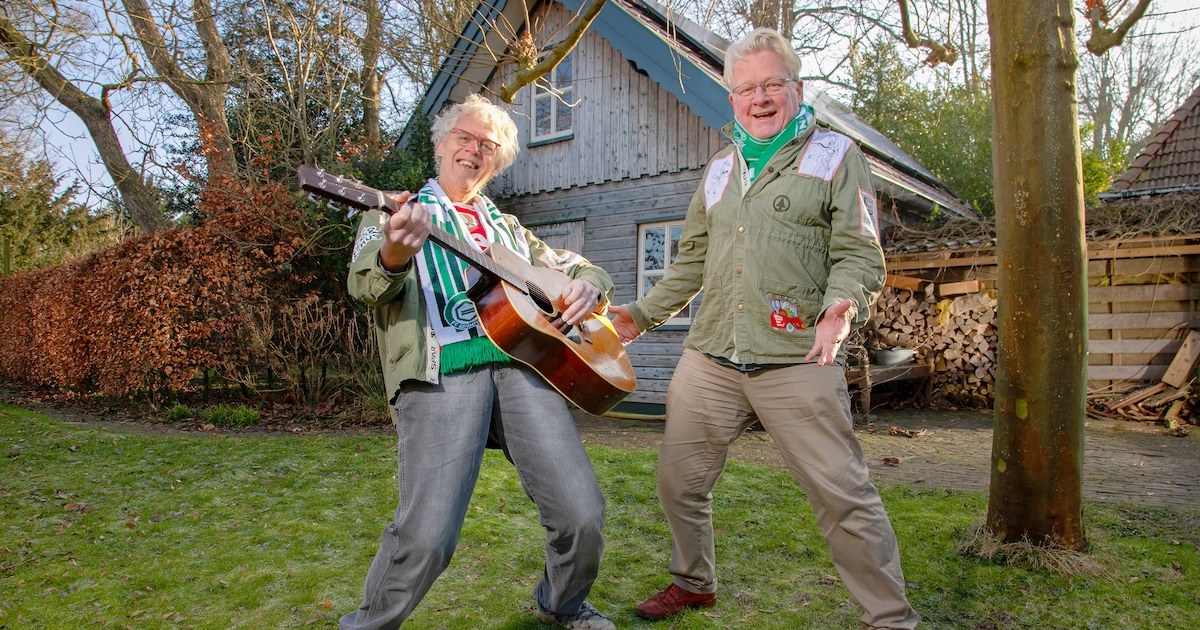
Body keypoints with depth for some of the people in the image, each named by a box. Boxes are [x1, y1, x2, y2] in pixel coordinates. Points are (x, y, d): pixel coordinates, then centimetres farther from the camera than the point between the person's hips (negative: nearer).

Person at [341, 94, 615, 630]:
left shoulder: (507, 229, 29)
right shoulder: (396, 214, 16)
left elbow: (581, 268, 34)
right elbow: (365, 285, -2)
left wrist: (587, 286, 9)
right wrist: (395, 255, -26)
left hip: (521, 363, 4)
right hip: (441, 370, -4)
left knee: (582, 515, -6)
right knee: (426, 538, -16)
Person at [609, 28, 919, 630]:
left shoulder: (835, 154, 4)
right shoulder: (720, 168, 20)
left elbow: (859, 253, -3)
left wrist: (841, 306, -23)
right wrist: (644, 313, 19)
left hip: (796, 360, -5)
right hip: (710, 356, 5)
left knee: (844, 496, -4)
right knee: (678, 479, 12)